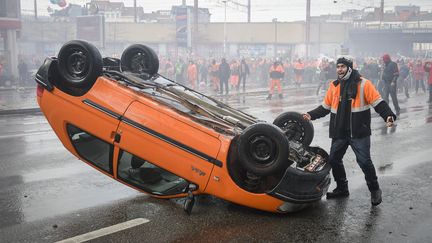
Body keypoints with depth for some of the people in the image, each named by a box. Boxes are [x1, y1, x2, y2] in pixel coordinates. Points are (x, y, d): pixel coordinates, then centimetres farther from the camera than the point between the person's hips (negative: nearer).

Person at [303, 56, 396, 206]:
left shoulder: (363, 84, -6)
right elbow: (325, 107, 16)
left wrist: (388, 116, -23)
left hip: (359, 132, -5)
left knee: (364, 161, -8)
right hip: (339, 132, 6)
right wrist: (311, 115, 4)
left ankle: (374, 190, 14)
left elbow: (378, 103, -8)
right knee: (334, 160, 9)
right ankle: (342, 189, 28)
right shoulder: (334, 86, 10)